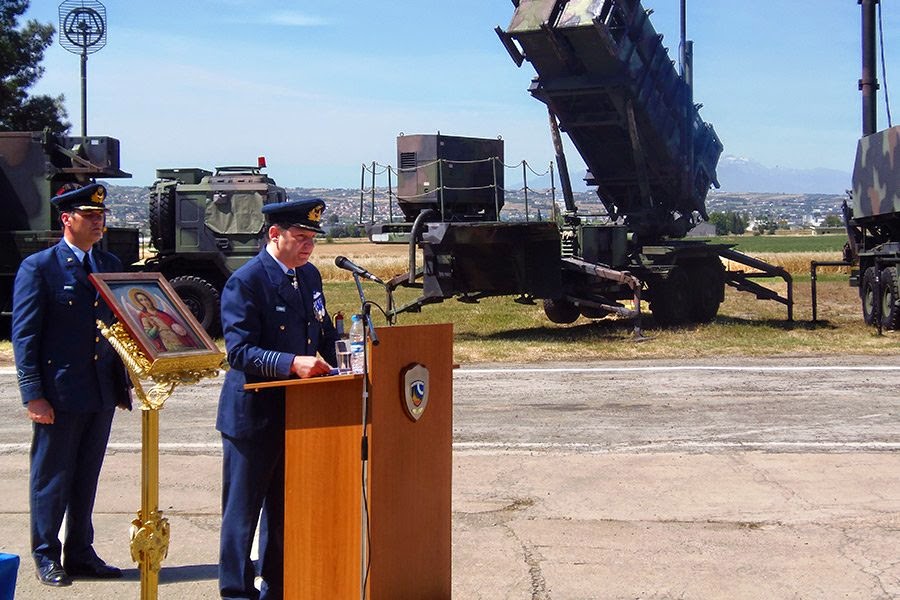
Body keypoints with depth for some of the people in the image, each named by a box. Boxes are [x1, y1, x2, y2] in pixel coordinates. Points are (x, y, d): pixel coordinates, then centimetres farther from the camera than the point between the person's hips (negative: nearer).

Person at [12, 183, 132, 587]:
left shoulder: (110, 265, 11)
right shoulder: (38, 267, -7)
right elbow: (24, 336, -9)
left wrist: (123, 383, 11)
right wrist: (33, 395, -14)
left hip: (102, 392, 5)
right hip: (59, 394, -5)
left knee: (86, 478, 13)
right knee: (51, 478, 5)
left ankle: (80, 554, 23)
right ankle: (46, 558, 16)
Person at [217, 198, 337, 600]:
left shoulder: (310, 276, 10)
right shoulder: (245, 281, -14)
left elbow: (323, 334, 20)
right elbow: (239, 351, -21)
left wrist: (328, 369, 2)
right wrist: (292, 364, -32)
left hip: (298, 413, 7)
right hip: (254, 414, -7)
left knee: (286, 509, 15)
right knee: (243, 510, 3)